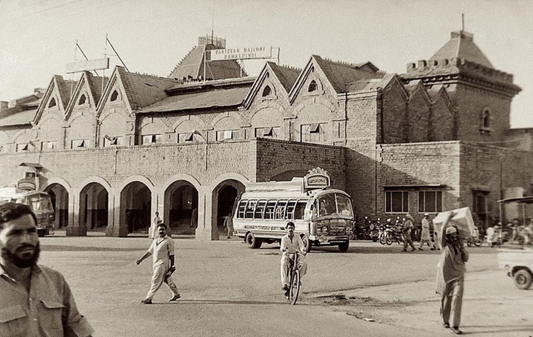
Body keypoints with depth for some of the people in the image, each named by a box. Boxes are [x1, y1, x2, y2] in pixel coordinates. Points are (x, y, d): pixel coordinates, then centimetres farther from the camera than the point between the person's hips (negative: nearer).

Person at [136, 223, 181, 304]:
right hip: (156, 264, 7)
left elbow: (171, 254, -8)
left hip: (163, 264, -7)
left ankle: (148, 299, -9)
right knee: (167, 280, 17)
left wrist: (172, 267, -9)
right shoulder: (155, 241, 14)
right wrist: (141, 259, 15)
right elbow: (149, 251, 20)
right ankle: (176, 294, 32)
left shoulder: (169, 241, -7)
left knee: (156, 281, -10)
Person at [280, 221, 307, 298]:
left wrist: (303, 250, -31)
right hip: (287, 255, -1)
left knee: (304, 263, -30)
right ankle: (284, 284, -39)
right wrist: (283, 249, -38)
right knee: (284, 264, -35)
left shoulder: (297, 237, 6)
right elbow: (282, 246, -13)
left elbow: (301, 245, -8)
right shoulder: (284, 238, 4)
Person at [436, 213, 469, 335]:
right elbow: (443, 229, -15)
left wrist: (462, 248, -5)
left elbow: (466, 259, 7)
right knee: (446, 298, 8)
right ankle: (445, 320, 30)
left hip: (458, 275, 2)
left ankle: (455, 325, -16)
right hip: (445, 274, -2)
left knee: (457, 297, -13)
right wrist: (449, 217, -12)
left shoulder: (459, 246, 11)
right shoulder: (445, 245, -1)